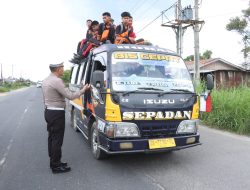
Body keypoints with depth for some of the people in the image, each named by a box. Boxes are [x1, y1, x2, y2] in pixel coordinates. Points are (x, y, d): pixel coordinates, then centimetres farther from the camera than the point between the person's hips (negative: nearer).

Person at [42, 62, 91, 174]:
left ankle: (54, 162, 25)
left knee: (52, 138, 15)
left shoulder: (46, 80, 12)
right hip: (56, 114, -10)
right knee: (57, 140, -3)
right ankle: (56, 166, 5)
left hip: (48, 112, 10)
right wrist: (83, 90, -7)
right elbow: (70, 96, -20)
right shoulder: (57, 81, -19)